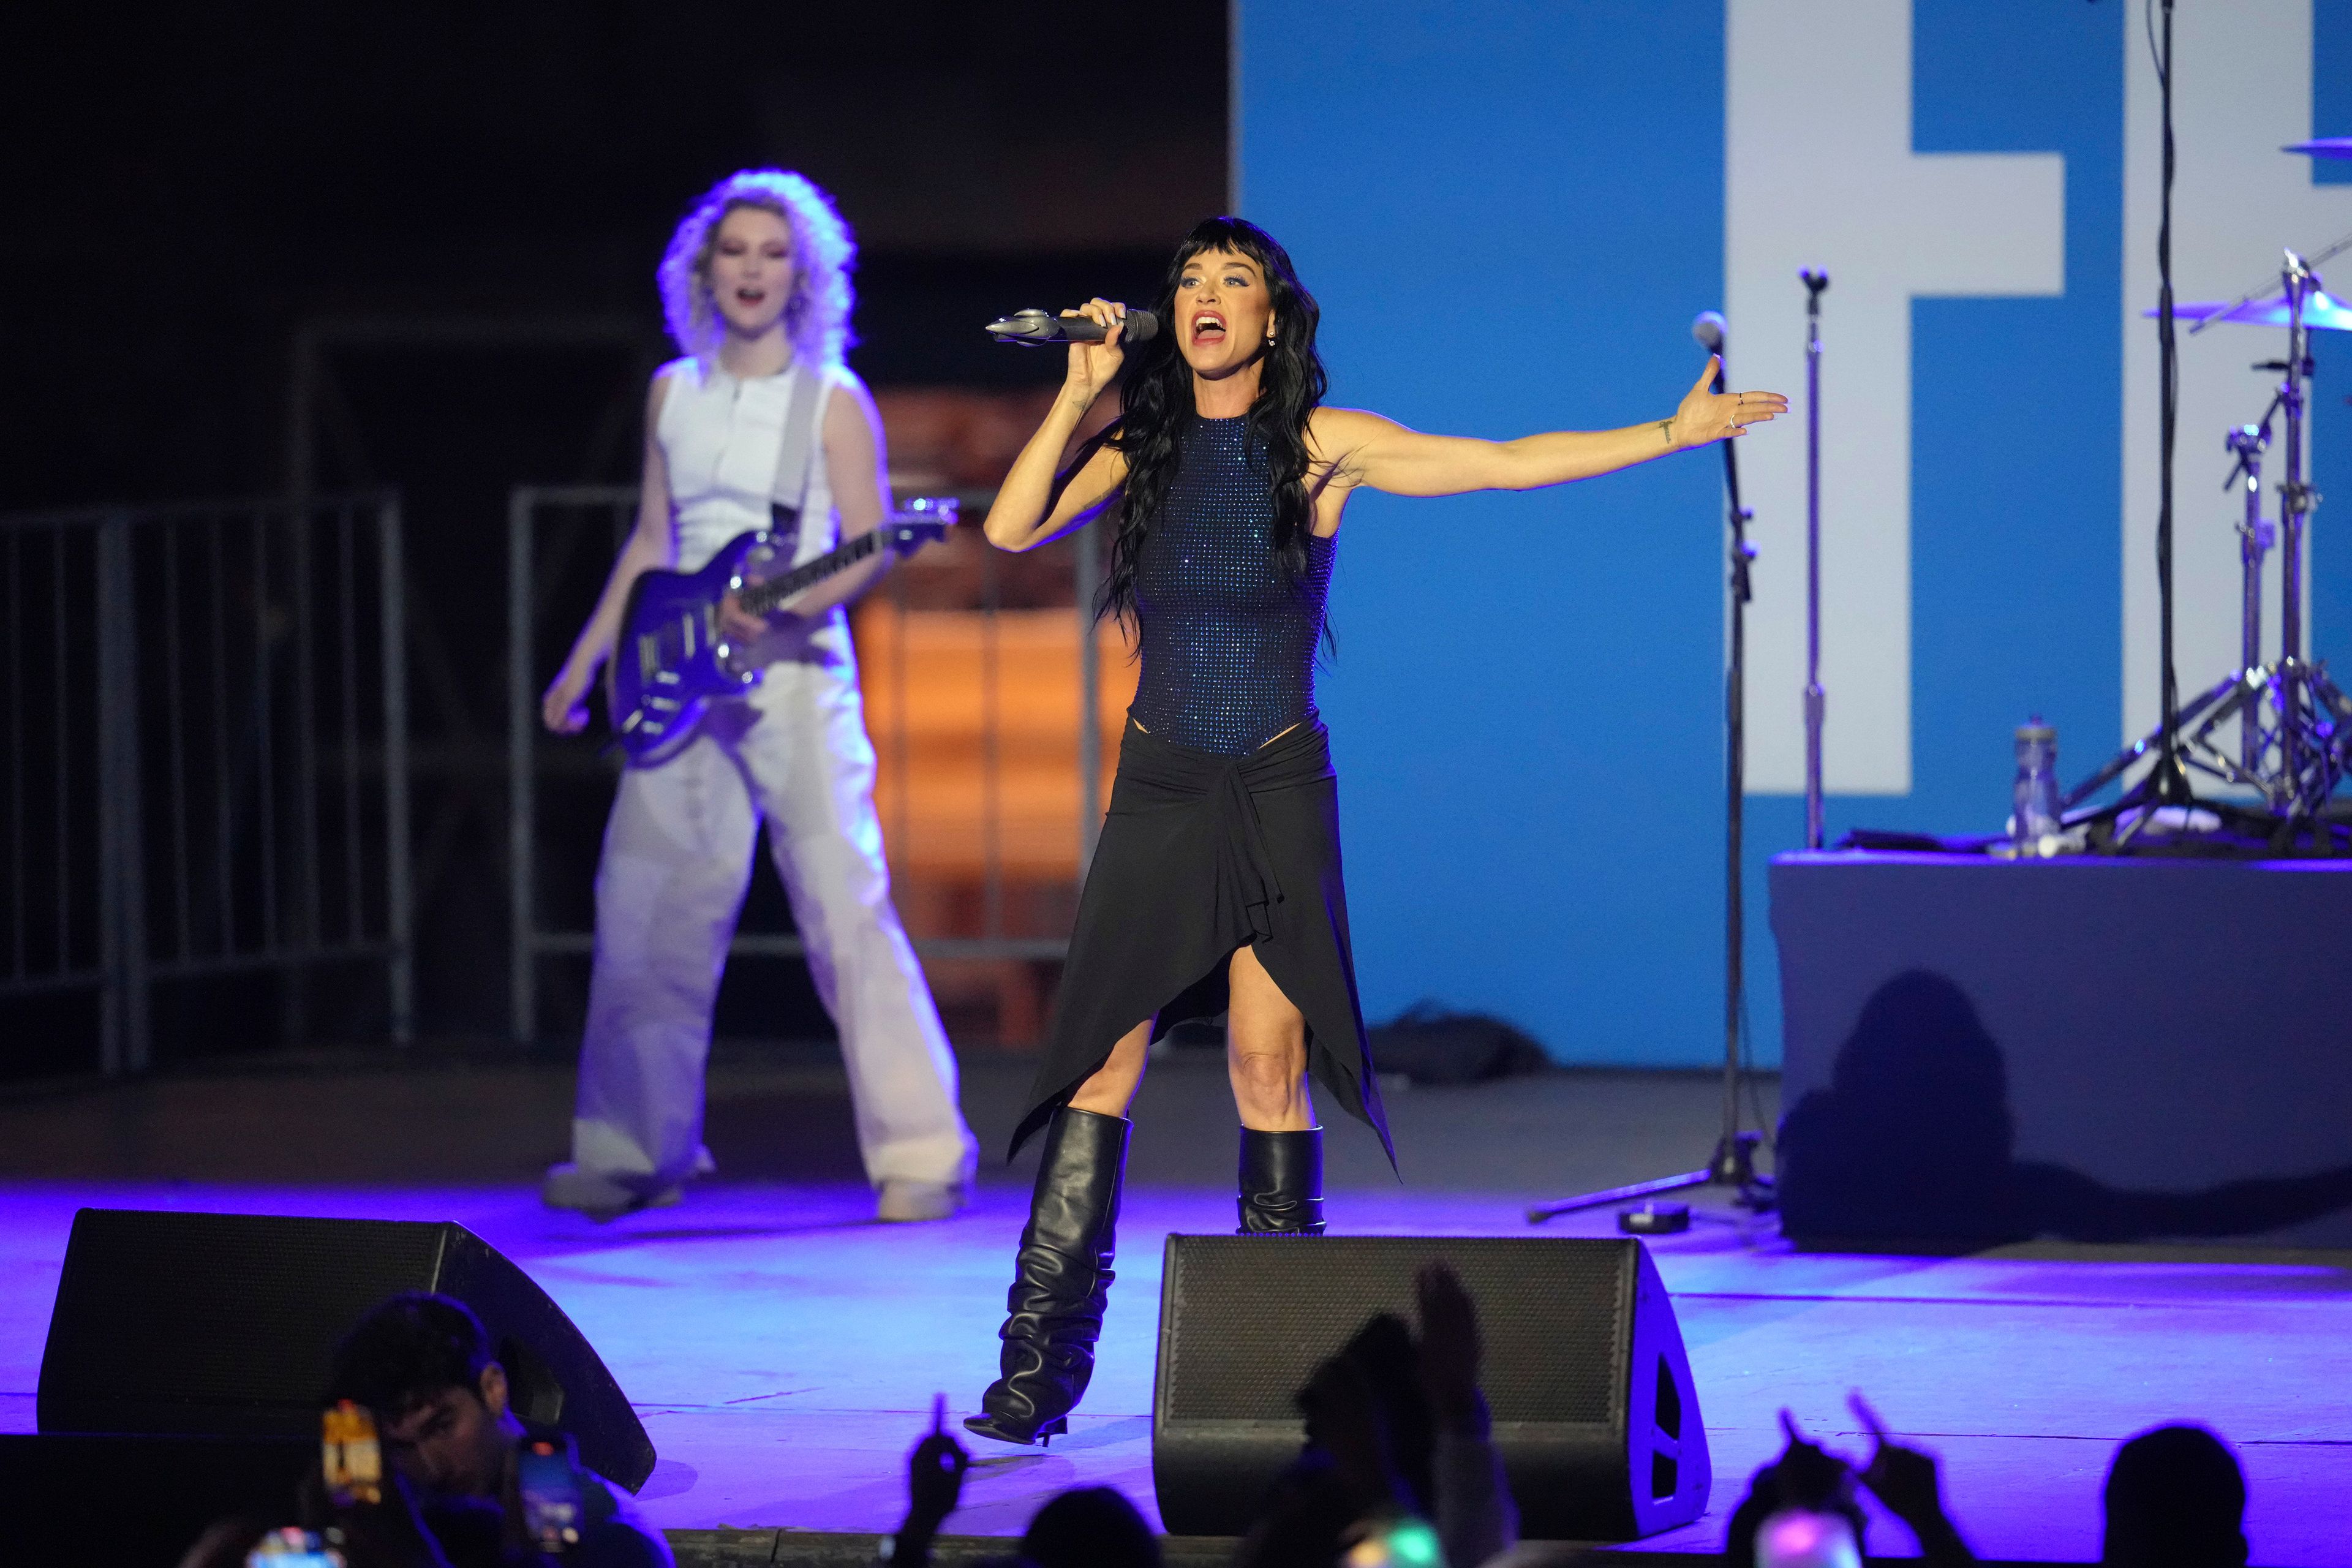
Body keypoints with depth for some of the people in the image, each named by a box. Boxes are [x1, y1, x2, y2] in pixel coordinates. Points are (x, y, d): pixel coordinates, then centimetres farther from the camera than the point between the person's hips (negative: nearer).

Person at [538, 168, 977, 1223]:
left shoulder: (832, 399, -2)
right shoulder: (672, 393, 12)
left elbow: (870, 546, -7)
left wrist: (783, 608, -23)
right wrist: (586, 662, 19)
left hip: (795, 678, -5)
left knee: (845, 909, -11)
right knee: (645, 915, 5)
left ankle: (920, 1155, -8)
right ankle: (638, 1148, 18)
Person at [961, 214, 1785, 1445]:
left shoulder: (1321, 445, 0)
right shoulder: (1142, 446, 6)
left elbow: (1505, 464, 2)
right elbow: (1011, 529, -7)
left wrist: (1673, 433, 0)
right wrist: (1080, 395, -9)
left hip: (1278, 792, -1)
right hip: (1159, 791, 1)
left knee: (1271, 1066, -6)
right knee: (1101, 1065, -5)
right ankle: (1039, 1368, -2)